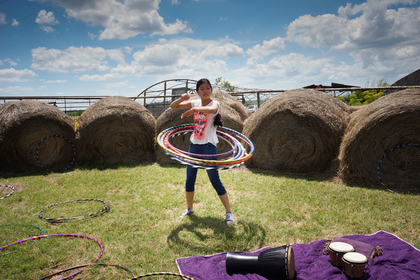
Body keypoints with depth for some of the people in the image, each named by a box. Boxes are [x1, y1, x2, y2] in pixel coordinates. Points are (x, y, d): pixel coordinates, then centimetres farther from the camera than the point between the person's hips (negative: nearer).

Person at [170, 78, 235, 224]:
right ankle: (189, 209, 32)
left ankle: (229, 212, 8)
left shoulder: (214, 103, -9)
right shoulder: (195, 103, 5)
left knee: (215, 181, -5)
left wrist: (193, 109, -31)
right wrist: (182, 99, -12)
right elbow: (173, 106, 7)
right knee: (189, 180, 12)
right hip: (194, 145, 6)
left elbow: (212, 109, -36)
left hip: (208, 146, -5)